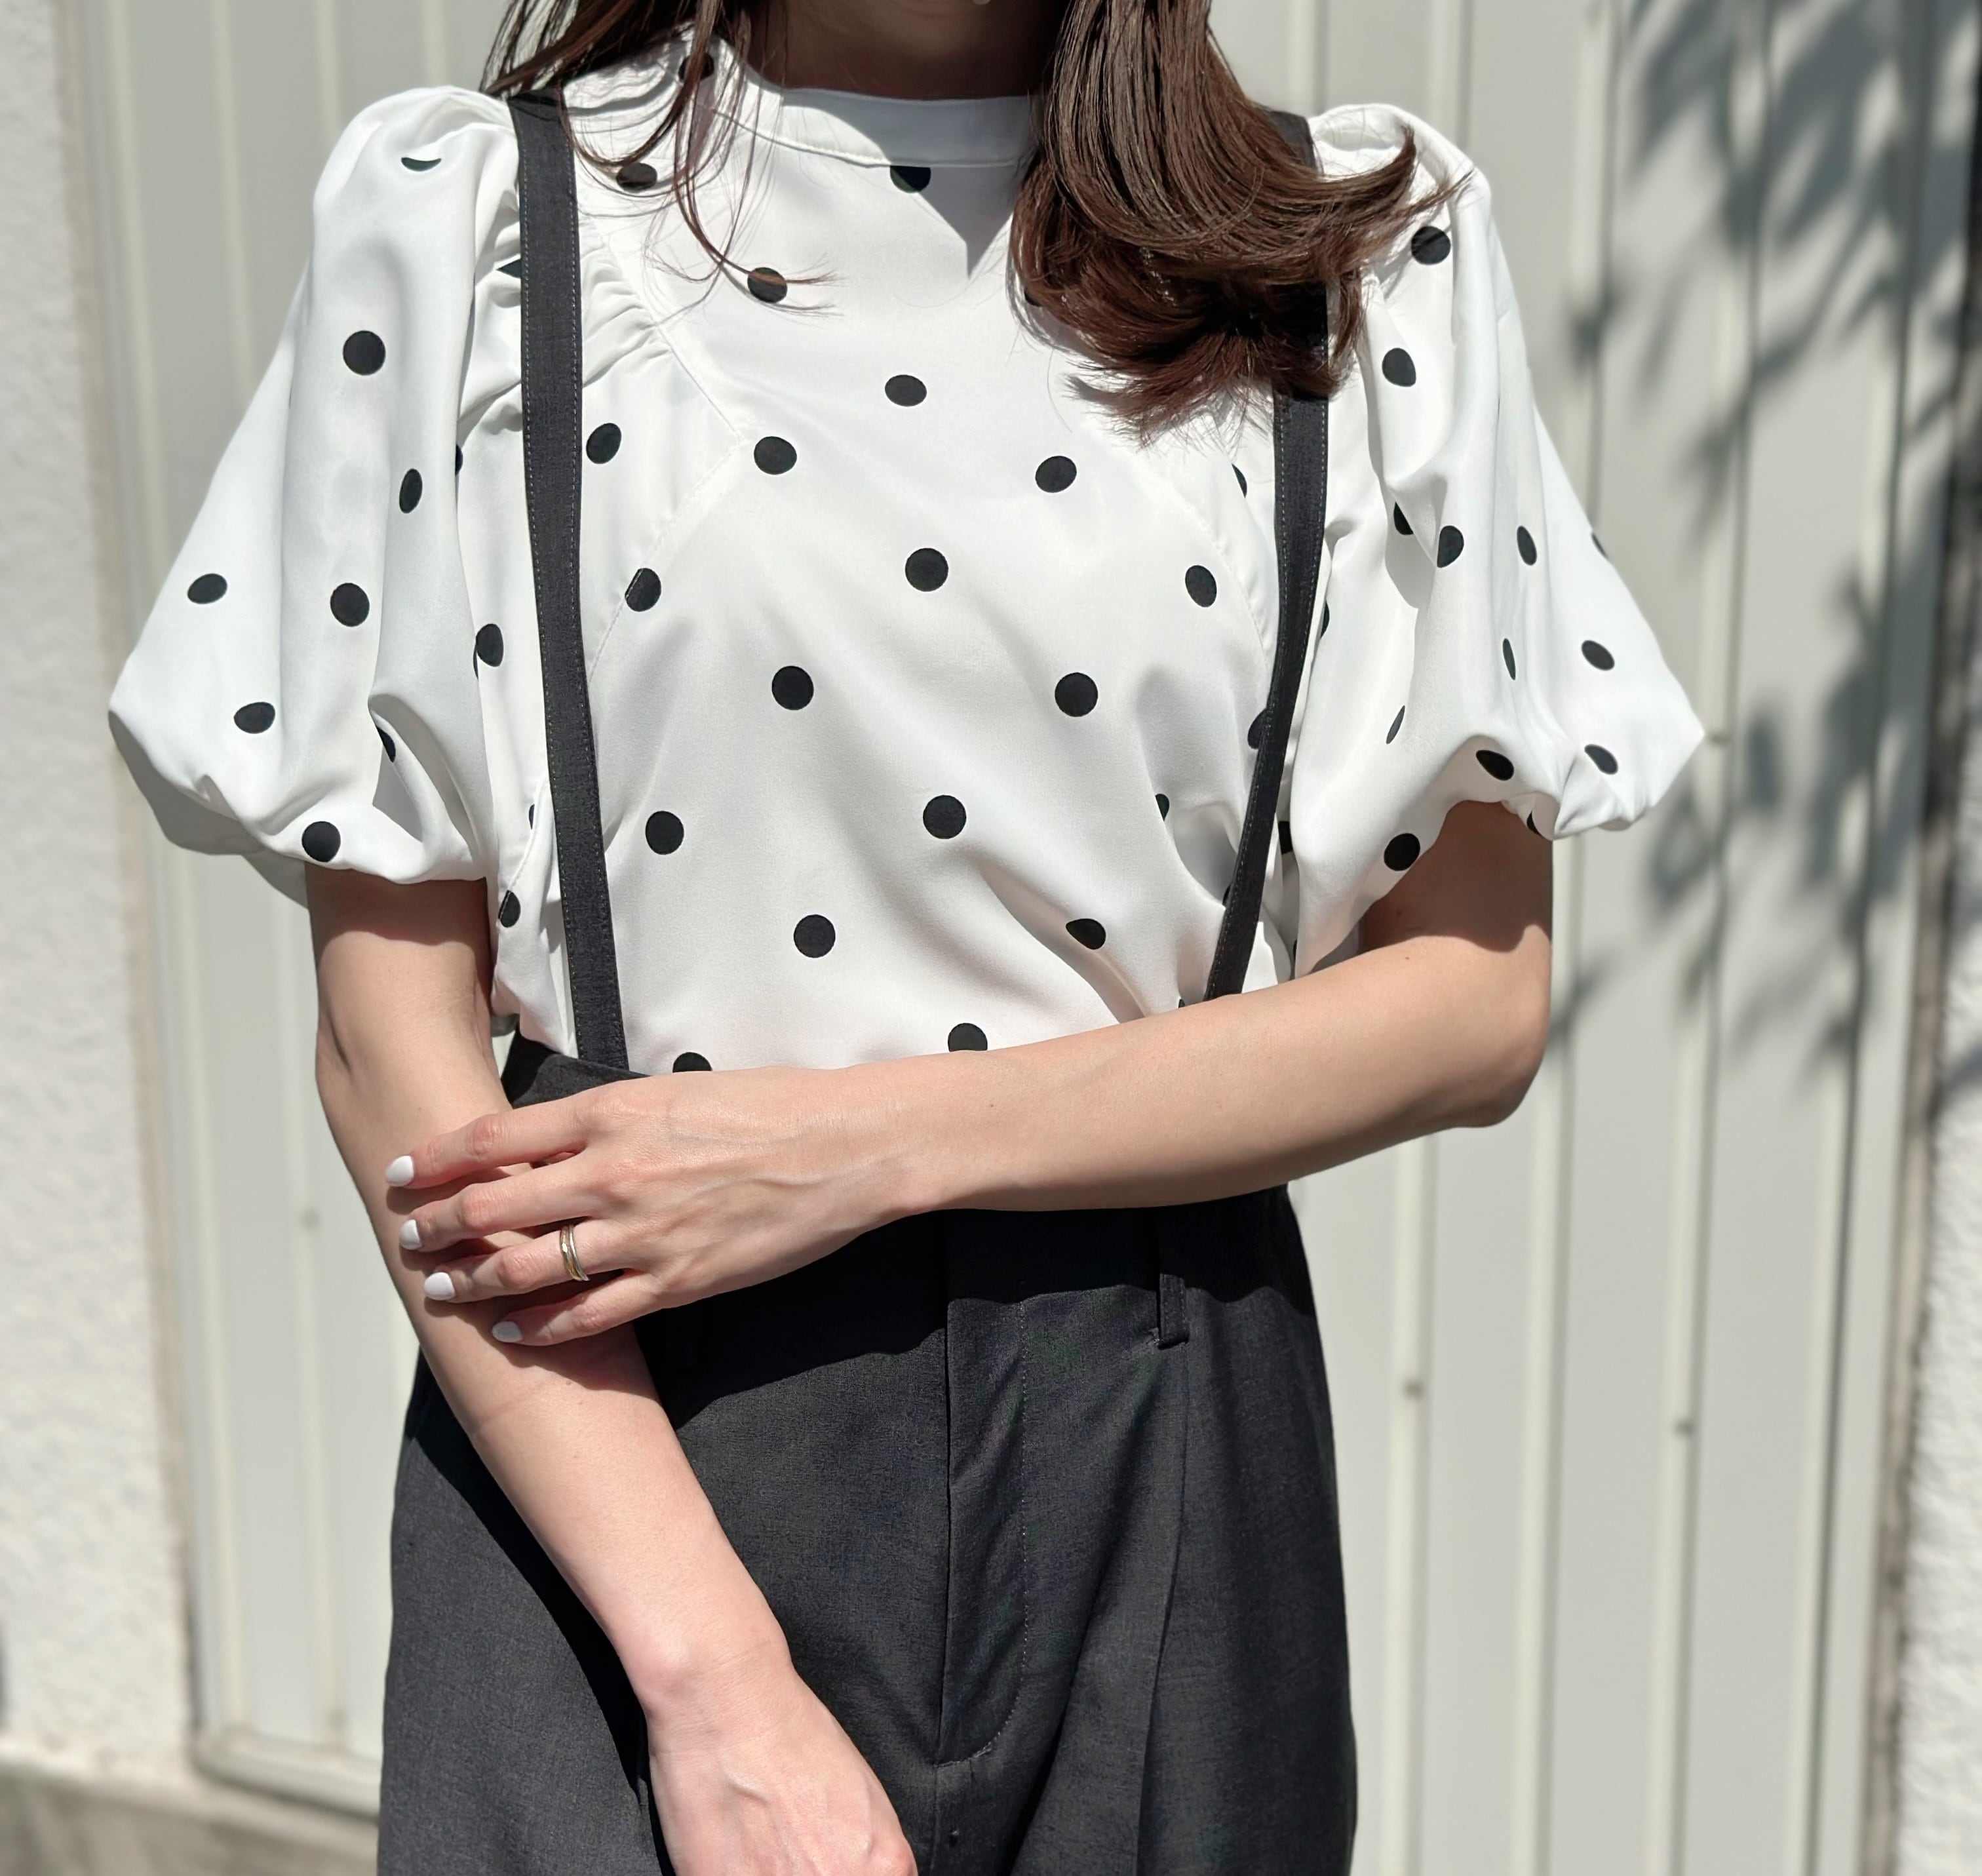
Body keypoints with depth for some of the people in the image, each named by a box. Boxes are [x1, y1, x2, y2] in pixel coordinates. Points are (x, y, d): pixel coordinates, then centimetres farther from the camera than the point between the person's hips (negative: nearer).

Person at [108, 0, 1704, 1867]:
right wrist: (710, 1671, -14)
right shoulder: (461, 221, -2)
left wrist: (862, 1146, -13)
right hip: (610, 1449, -1)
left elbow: (1476, 995, -1)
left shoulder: (1377, 256, 1)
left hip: (1158, 1452, 2)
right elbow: (391, 1019, -6)